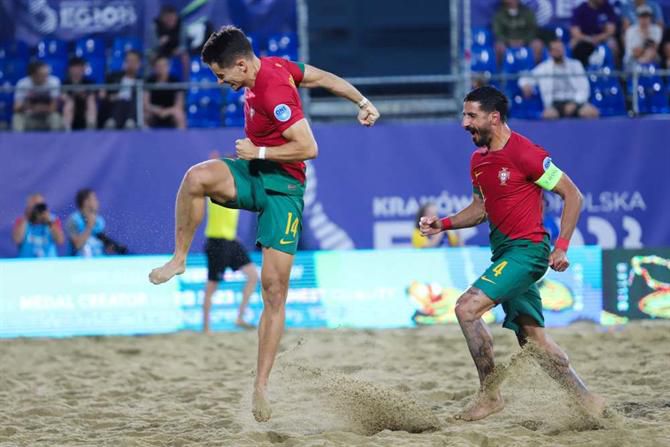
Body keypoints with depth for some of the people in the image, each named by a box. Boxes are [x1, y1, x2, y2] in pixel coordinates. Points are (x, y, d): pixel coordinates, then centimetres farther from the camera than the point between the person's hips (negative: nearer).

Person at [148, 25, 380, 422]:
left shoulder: (273, 94, -25)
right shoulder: (273, 65, 0)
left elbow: (309, 148, -25)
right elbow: (323, 78, 12)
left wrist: (259, 151, -16)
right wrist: (362, 101, 22)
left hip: (283, 188, -7)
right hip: (252, 178, 7)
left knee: (275, 289, -4)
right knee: (198, 177, -26)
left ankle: (261, 387, 1)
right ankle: (179, 260, -9)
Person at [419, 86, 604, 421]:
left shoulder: (525, 153, -14)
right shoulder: (478, 160, 10)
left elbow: (573, 195, -10)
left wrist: (561, 246, -15)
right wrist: (444, 224, 7)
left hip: (527, 249, -9)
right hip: (504, 252, 9)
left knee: (467, 308, -19)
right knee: (533, 340, 10)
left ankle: (490, 395, -11)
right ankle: (587, 402, 19)